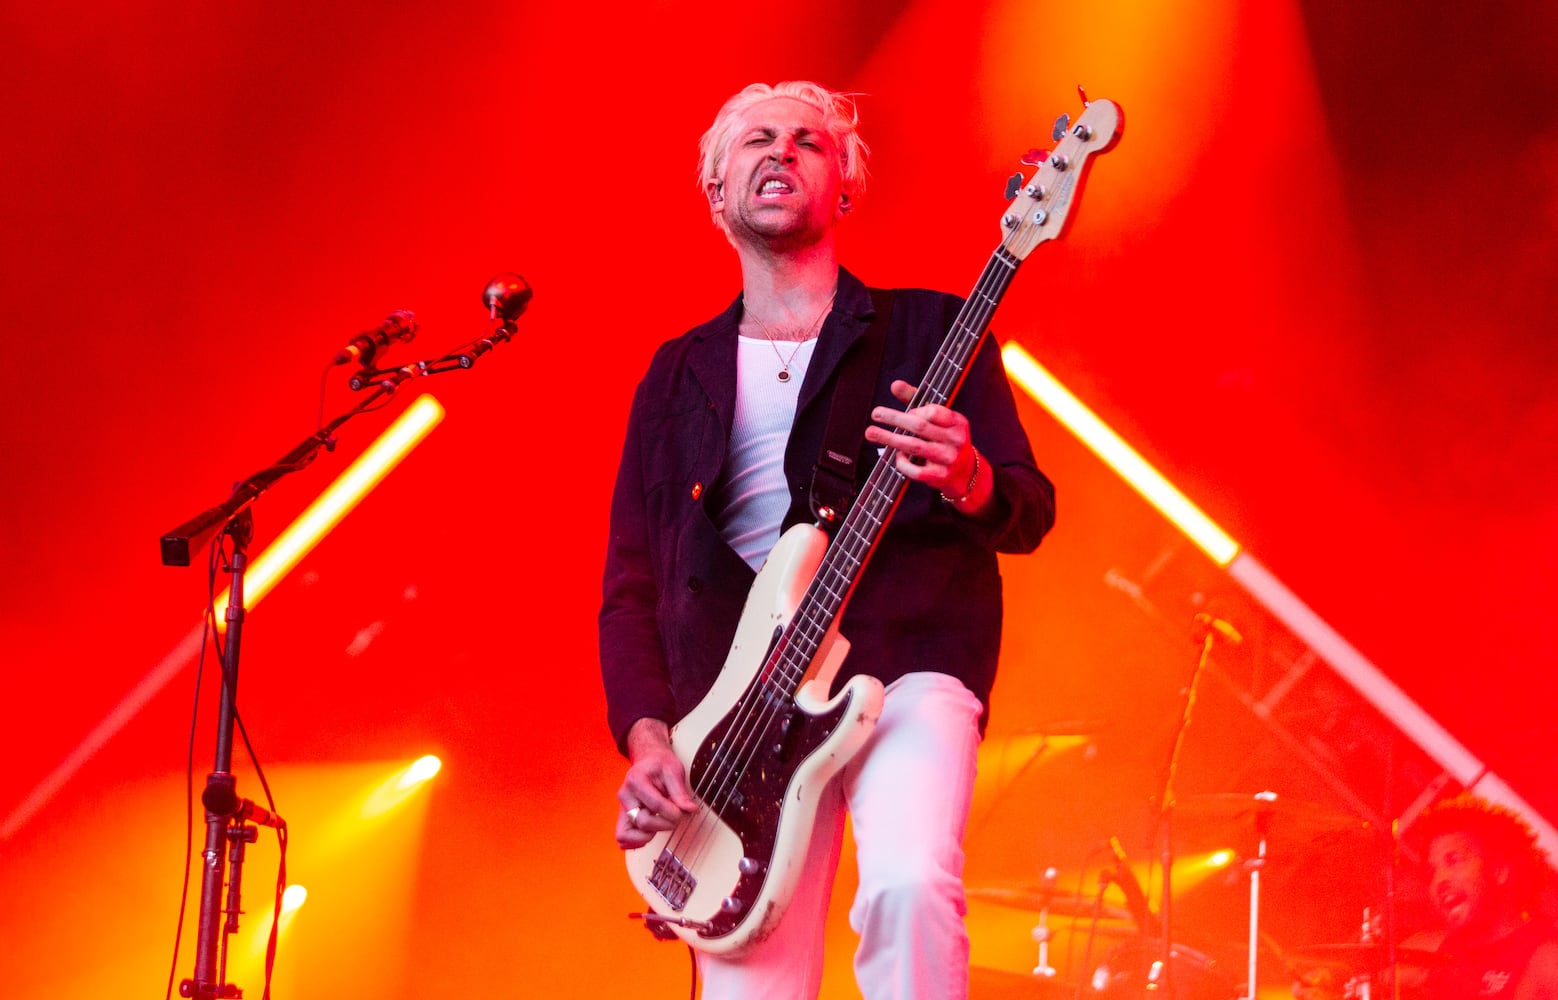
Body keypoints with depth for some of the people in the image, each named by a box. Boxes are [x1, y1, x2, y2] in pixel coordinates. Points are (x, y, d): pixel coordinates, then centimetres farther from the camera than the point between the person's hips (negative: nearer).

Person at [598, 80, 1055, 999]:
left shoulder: (926, 329, 11)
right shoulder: (677, 377, 19)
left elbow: (1032, 509, 4)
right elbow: (629, 586, 16)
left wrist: (967, 478, -20)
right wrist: (646, 735, -1)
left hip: (904, 667, -3)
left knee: (908, 881, -32)